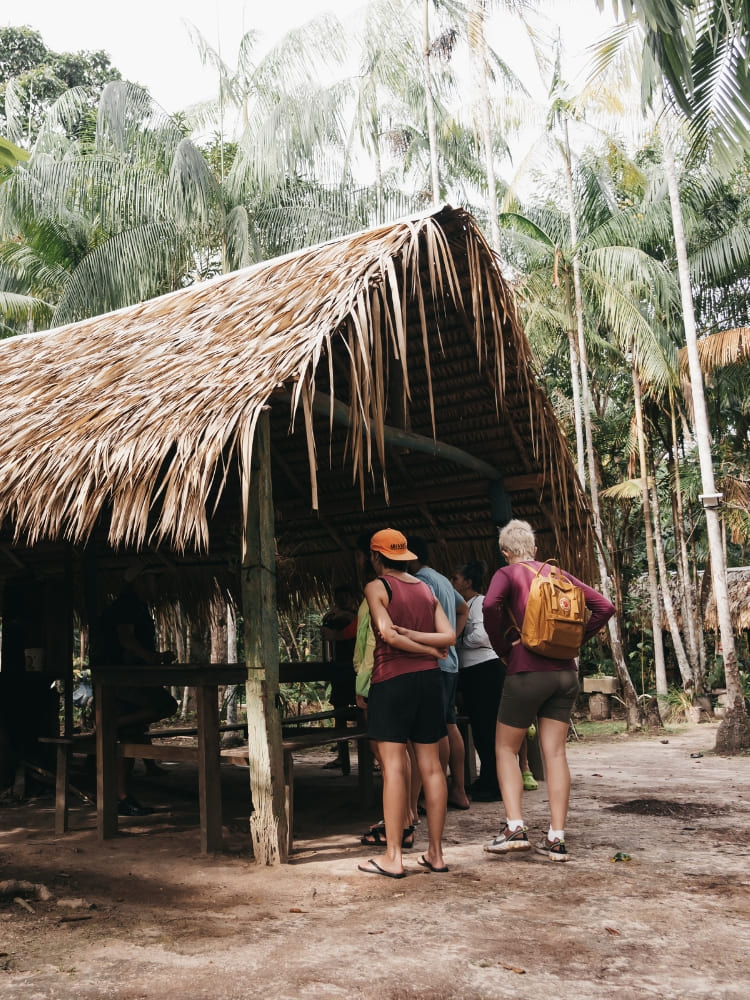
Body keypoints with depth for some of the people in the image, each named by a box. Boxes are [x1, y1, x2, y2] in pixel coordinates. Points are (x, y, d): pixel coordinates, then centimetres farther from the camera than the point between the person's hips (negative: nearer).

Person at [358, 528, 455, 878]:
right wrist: (415, 635, -5)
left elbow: (388, 634, -16)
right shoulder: (426, 589, 13)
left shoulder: (377, 587, -4)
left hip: (392, 679, -6)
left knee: (393, 767, -4)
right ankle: (436, 853, 13)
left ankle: (393, 857, -2)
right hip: (429, 679, 6)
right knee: (431, 766, 7)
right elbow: (449, 636, 4)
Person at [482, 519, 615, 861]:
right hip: (565, 672, 5)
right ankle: (556, 838, 8)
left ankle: (515, 828, -1)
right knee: (555, 752, 7)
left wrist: (502, 647, -9)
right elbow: (605, 606, 9)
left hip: (527, 670, -5)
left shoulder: (507, 574, -2)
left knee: (506, 748, 9)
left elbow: (490, 605, -23)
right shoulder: (557, 574, 12)